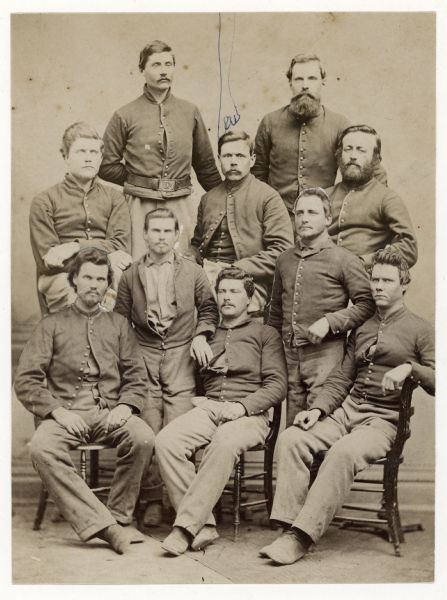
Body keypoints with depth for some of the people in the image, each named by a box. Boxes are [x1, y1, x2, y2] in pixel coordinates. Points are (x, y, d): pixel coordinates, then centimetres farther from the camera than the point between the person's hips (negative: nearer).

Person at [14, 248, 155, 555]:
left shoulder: (118, 325, 19)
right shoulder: (52, 325, 14)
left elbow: (137, 377, 13)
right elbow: (26, 381, 5)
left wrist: (125, 406, -8)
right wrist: (57, 410, -11)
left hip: (110, 413, 1)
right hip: (66, 413, -1)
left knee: (143, 437, -32)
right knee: (42, 447, -34)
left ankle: (118, 517, -13)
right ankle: (105, 526, -34)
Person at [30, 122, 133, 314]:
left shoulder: (114, 198, 20)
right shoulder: (44, 202, 10)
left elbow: (120, 245, 5)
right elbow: (47, 260, -1)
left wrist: (75, 246, -10)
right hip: (63, 277, -3)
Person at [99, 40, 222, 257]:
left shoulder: (190, 112, 10)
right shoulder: (125, 116, 2)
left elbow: (206, 165, 17)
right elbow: (107, 167, 4)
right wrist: (139, 182, 1)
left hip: (181, 206, 2)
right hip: (140, 207, -2)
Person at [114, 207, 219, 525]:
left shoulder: (193, 272, 10)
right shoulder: (131, 275, 12)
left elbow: (209, 308, 18)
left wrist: (200, 335, 1)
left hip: (181, 356, -1)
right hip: (144, 358, 1)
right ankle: (153, 499, 3)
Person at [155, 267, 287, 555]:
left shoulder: (265, 334, 13)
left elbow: (277, 385, 3)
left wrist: (241, 407, -12)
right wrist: (198, 400, 1)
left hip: (250, 413, -4)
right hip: (208, 408, 4)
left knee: (224, 444, -38)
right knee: (166, 441, -27)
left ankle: (186, 525, -33)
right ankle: (204, 525, -24)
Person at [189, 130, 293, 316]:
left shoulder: (267, 197, 3)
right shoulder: (208, 199, 19)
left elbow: (282, 250, -6)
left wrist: (235, 269, -11)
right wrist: (201, 265, 4)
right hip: (206, 278, 4)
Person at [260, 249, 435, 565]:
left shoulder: (420, 330, 6)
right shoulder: (362, 328, 22)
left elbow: (435, 381, -4)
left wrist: (410, 368, -22)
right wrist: (318, 409, 2)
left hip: (384, 420, -5)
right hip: (347, 409, 6)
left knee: (343, 452, -35)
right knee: (291, 439, -21)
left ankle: (303, 536, -32)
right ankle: (289, 527, -24)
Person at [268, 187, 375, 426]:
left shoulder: (345, 260, -2)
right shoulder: (285, 259, 15)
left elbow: (366, 304, -7)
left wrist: (329, 321, -16)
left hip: (325, 352, -5)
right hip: (289, 353, 5)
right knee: (293, 425, 10)